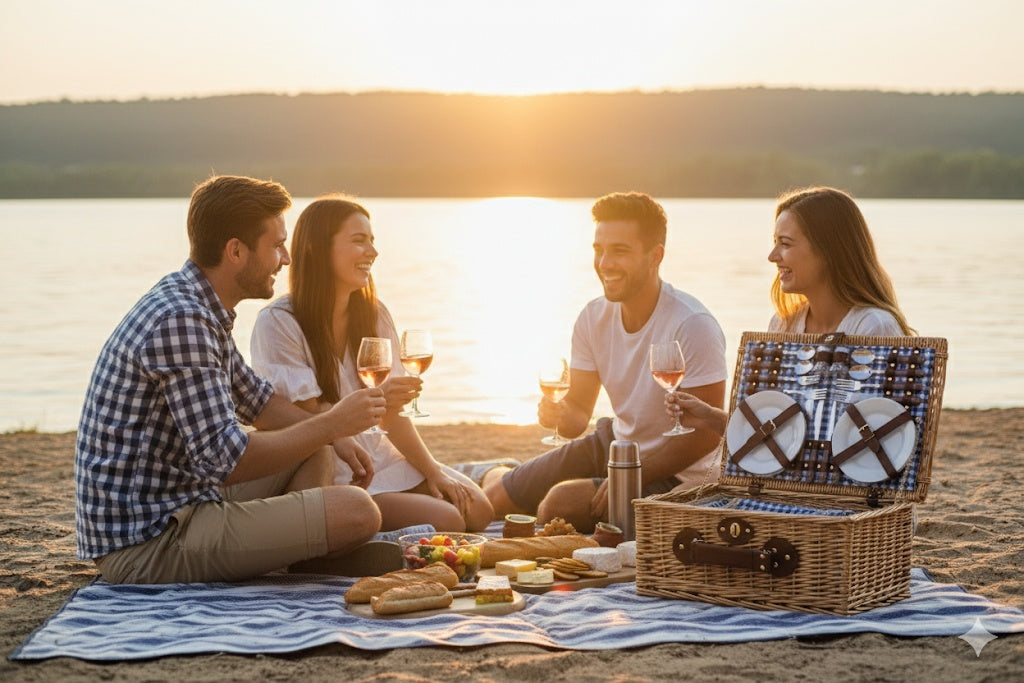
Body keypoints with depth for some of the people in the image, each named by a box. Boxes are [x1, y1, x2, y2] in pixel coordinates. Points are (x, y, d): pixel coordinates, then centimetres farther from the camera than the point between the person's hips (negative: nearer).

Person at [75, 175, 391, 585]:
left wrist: (334, 436, 17)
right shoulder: (179, 320, -21)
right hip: (147, 542, -11)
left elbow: (255, 400, 28)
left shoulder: (197, 306, 12)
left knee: (316, 455, 22)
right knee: (356, 512, -21)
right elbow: (225, 461, -26)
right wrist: (331, 425, -15)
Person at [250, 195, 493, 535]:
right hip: (327, 474, -7)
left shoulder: (373, 315, 8)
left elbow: (393, 408, 7)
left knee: (477, 510, -11)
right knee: (445, 521, -22)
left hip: (377, 455, 7)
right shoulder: (278, 322, -13)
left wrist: (433, 471, -5)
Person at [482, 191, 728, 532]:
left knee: (562, 501, -27)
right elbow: (579, 411, 3)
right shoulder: (594, 317, -3)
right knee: (493, 495, 4)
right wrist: (561, 415, -22)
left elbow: (706, 434, -23)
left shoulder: (692, 326, -24)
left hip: (673, 474, -7)